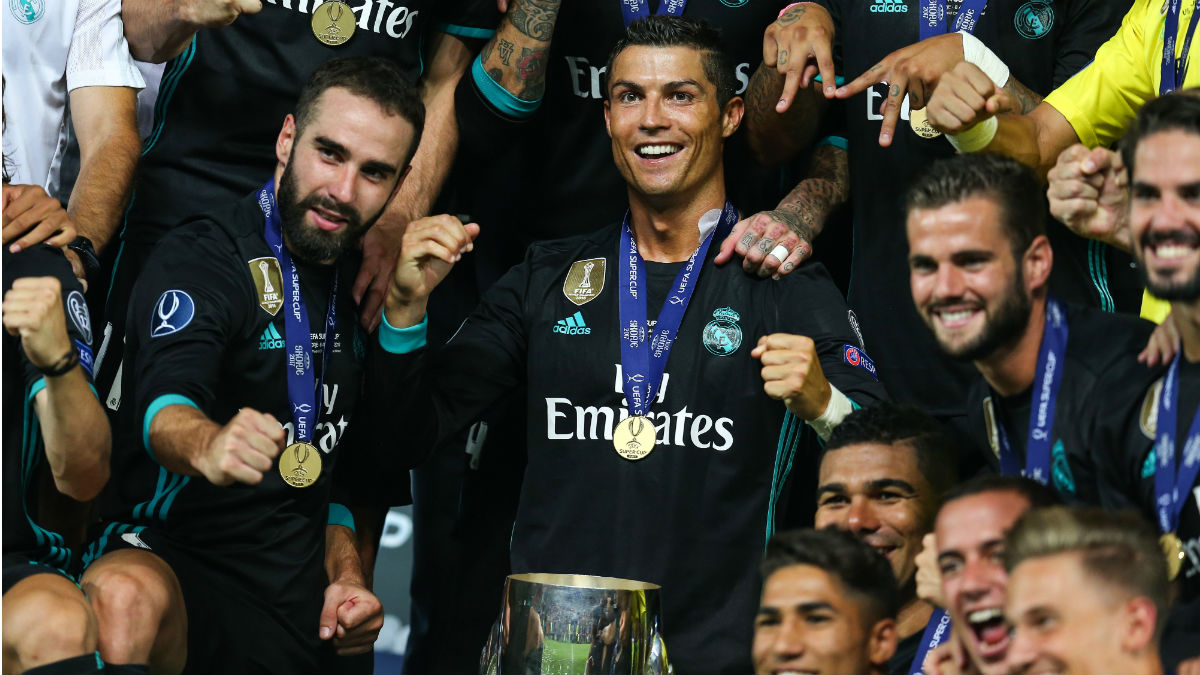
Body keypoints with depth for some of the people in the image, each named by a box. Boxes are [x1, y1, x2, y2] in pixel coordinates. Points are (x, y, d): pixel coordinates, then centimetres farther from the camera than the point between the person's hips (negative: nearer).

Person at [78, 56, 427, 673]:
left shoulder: (359, 298, 16)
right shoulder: (201, 258, -8)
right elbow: (166, 401, -28)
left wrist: (346, 577, 10)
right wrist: (207, 445, -51)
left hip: (299, 613, 8)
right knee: (124, 598, -38)